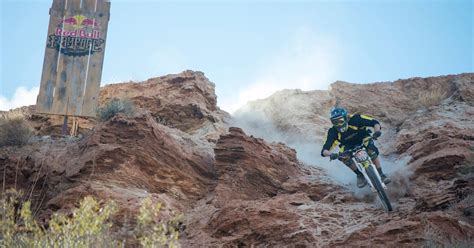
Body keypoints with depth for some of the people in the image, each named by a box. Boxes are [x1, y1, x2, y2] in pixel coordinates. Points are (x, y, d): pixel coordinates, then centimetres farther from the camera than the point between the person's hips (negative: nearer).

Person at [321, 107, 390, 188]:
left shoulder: (355, 119, -31)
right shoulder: (333, 132, -28)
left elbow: (375, 122, -28)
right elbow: (324, 150, -33)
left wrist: (377, 131, -49)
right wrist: (331, 154, -56)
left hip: (363, 139, -1)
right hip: (348, 146, 1)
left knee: (372, 150, -32)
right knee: (343, 156, -30)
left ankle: (381, 174, -19)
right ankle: (359, 175, -11)